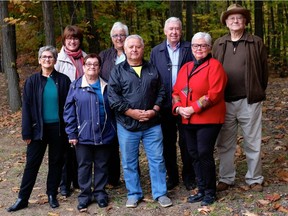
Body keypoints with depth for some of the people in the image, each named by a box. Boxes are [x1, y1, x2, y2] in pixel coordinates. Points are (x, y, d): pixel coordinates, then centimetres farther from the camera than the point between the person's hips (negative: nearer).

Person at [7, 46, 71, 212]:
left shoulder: (63, 80, 1)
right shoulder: (32, 81, 0)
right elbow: (26, 108, -1)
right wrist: (27, 132, -5)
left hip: (58, 128, 1)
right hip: (39, 128, 0)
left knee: (56, 162, 9)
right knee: (32, 163, 3)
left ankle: (52, 195, 23)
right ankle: (22, 198, 11)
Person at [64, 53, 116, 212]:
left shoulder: (106, 86, 5)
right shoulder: (76, 86, -2)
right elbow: (69, 111, -4)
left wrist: (113, 130, 5)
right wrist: (71, 133, -7)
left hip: (104, 135, 2)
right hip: (83, 135, -2)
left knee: (102, 165, 11)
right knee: (84, 166, 8)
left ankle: (100, 193, 25)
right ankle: (84, 195, 21)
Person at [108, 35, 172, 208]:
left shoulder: (152, 70, 9)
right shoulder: (118, 71, 0)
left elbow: (161, 92, 8)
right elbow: (112, 96, -8)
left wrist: (154, 110, -8)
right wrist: (132, 112, -14)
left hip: (152, 124, 2)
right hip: (127, 124, -1)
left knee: (157, 159, 5)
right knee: (129, 162, 7)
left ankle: (160, 193, 17)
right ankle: (134, 194, 22)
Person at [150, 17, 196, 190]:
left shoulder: (189, 49, 2)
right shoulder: (156, 51, 7)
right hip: (165, 104, 2)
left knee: (186, 142, 6)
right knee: (168, 142, 11)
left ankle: (189, 176, 20)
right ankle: (172, 176, 24)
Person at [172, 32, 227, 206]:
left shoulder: (214, 66, -6)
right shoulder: (185, 67, 16)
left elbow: (214, 93, -17)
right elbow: (176, 91, 14)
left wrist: (194, 108, -19)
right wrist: (178, 108, -5)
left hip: (208, 119, -7)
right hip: (188, 120, 7)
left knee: (204, 154, -7)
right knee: (194, 155, 10)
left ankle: (210, 192, 9)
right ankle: (202, 190, 23)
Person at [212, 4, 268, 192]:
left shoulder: (256, 43, 1)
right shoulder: (218, 44, 9)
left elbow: (264, 70, 4)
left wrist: (258, 92, 4)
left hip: (249, 101, -2)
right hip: (224, 102, 3)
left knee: (253, 143, 6)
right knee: (225, 143, 9)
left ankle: (254, 179, 20)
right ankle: (226, 178, 22)